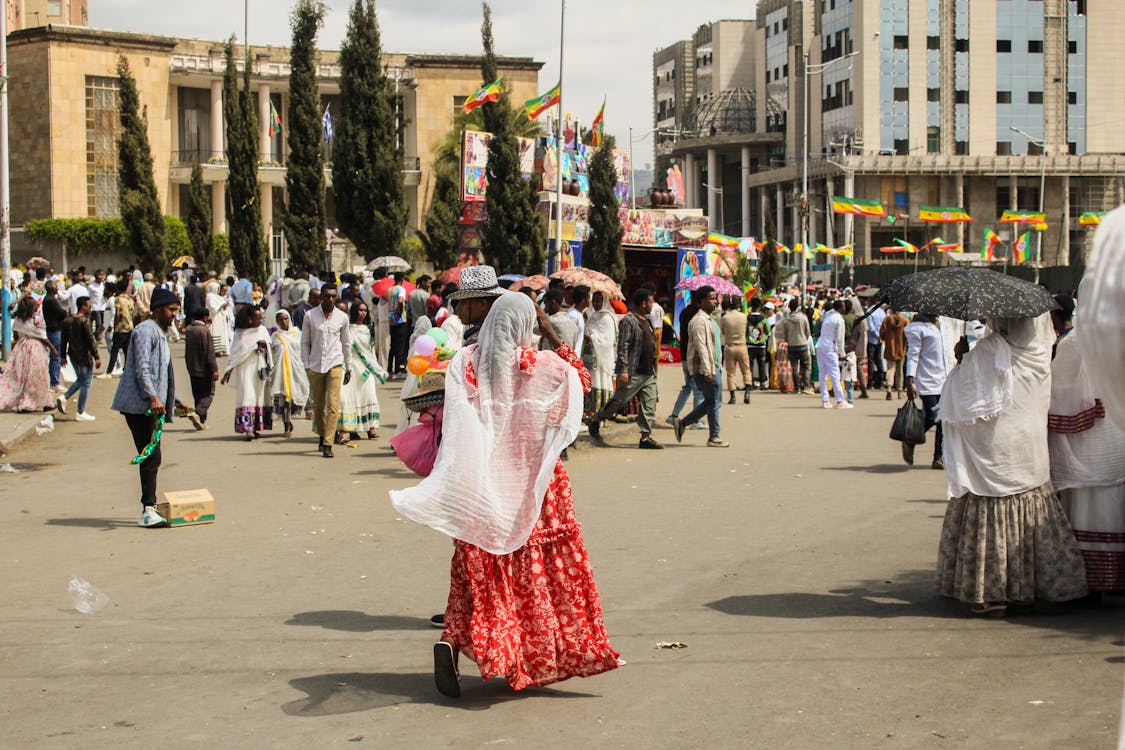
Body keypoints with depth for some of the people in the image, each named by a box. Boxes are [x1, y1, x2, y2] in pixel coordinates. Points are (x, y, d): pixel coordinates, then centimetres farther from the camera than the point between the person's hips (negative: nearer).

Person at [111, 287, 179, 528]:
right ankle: (148, 511, -17)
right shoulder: (145, 331, -8)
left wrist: (175, 401, 32)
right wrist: (153, 397, -27)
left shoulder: (161, 334, 24)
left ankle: (149, 509, 15)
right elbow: (142, 369, -18)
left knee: (152, 458, 10)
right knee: (151, 457, -15)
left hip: (153, 406, 10)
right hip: (140, 405, -10)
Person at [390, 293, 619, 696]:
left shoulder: (465, 363, -3)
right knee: (538, 567, 12)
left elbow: (457, 428, -8)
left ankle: (451, 640, -16)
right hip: (532, 480, -1)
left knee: (479, 570, 6)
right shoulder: (543, 366, -7)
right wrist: (553, 336, 13)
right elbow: (581, 378, 10)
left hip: (480, 485, 2)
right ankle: (541, 655, 21)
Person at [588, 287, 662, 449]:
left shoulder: (646, 321, 17)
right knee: (620, 400, -1)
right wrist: (623, 370, -22)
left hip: (648, 373, 9)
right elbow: (622, 347, -17)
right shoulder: (628, 321, -12)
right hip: (632, 373, -9)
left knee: (650, 404, 2)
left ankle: (646, 437, 4)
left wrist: (653, 368, 22)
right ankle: (595, 421, 18)